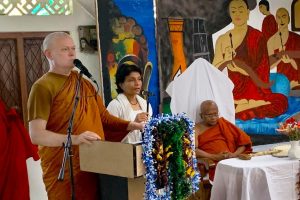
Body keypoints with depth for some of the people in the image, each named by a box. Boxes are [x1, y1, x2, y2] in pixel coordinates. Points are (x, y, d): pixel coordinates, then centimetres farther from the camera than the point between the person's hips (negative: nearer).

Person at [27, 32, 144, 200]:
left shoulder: (84, 82, 15)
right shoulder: (43, 87, -8)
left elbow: (103, 117, 20)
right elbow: (36, 135, -17)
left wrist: (130, 126, 4)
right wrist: (73, 139, -29)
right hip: (65, 171, -6)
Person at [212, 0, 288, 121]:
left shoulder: (257, 37, 0)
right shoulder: (222, 40, 9)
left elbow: (260, 70, -4)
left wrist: (234, 60, -15)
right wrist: (225, 61, -15)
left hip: (252, 87, 0)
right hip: (230, 90, 0)